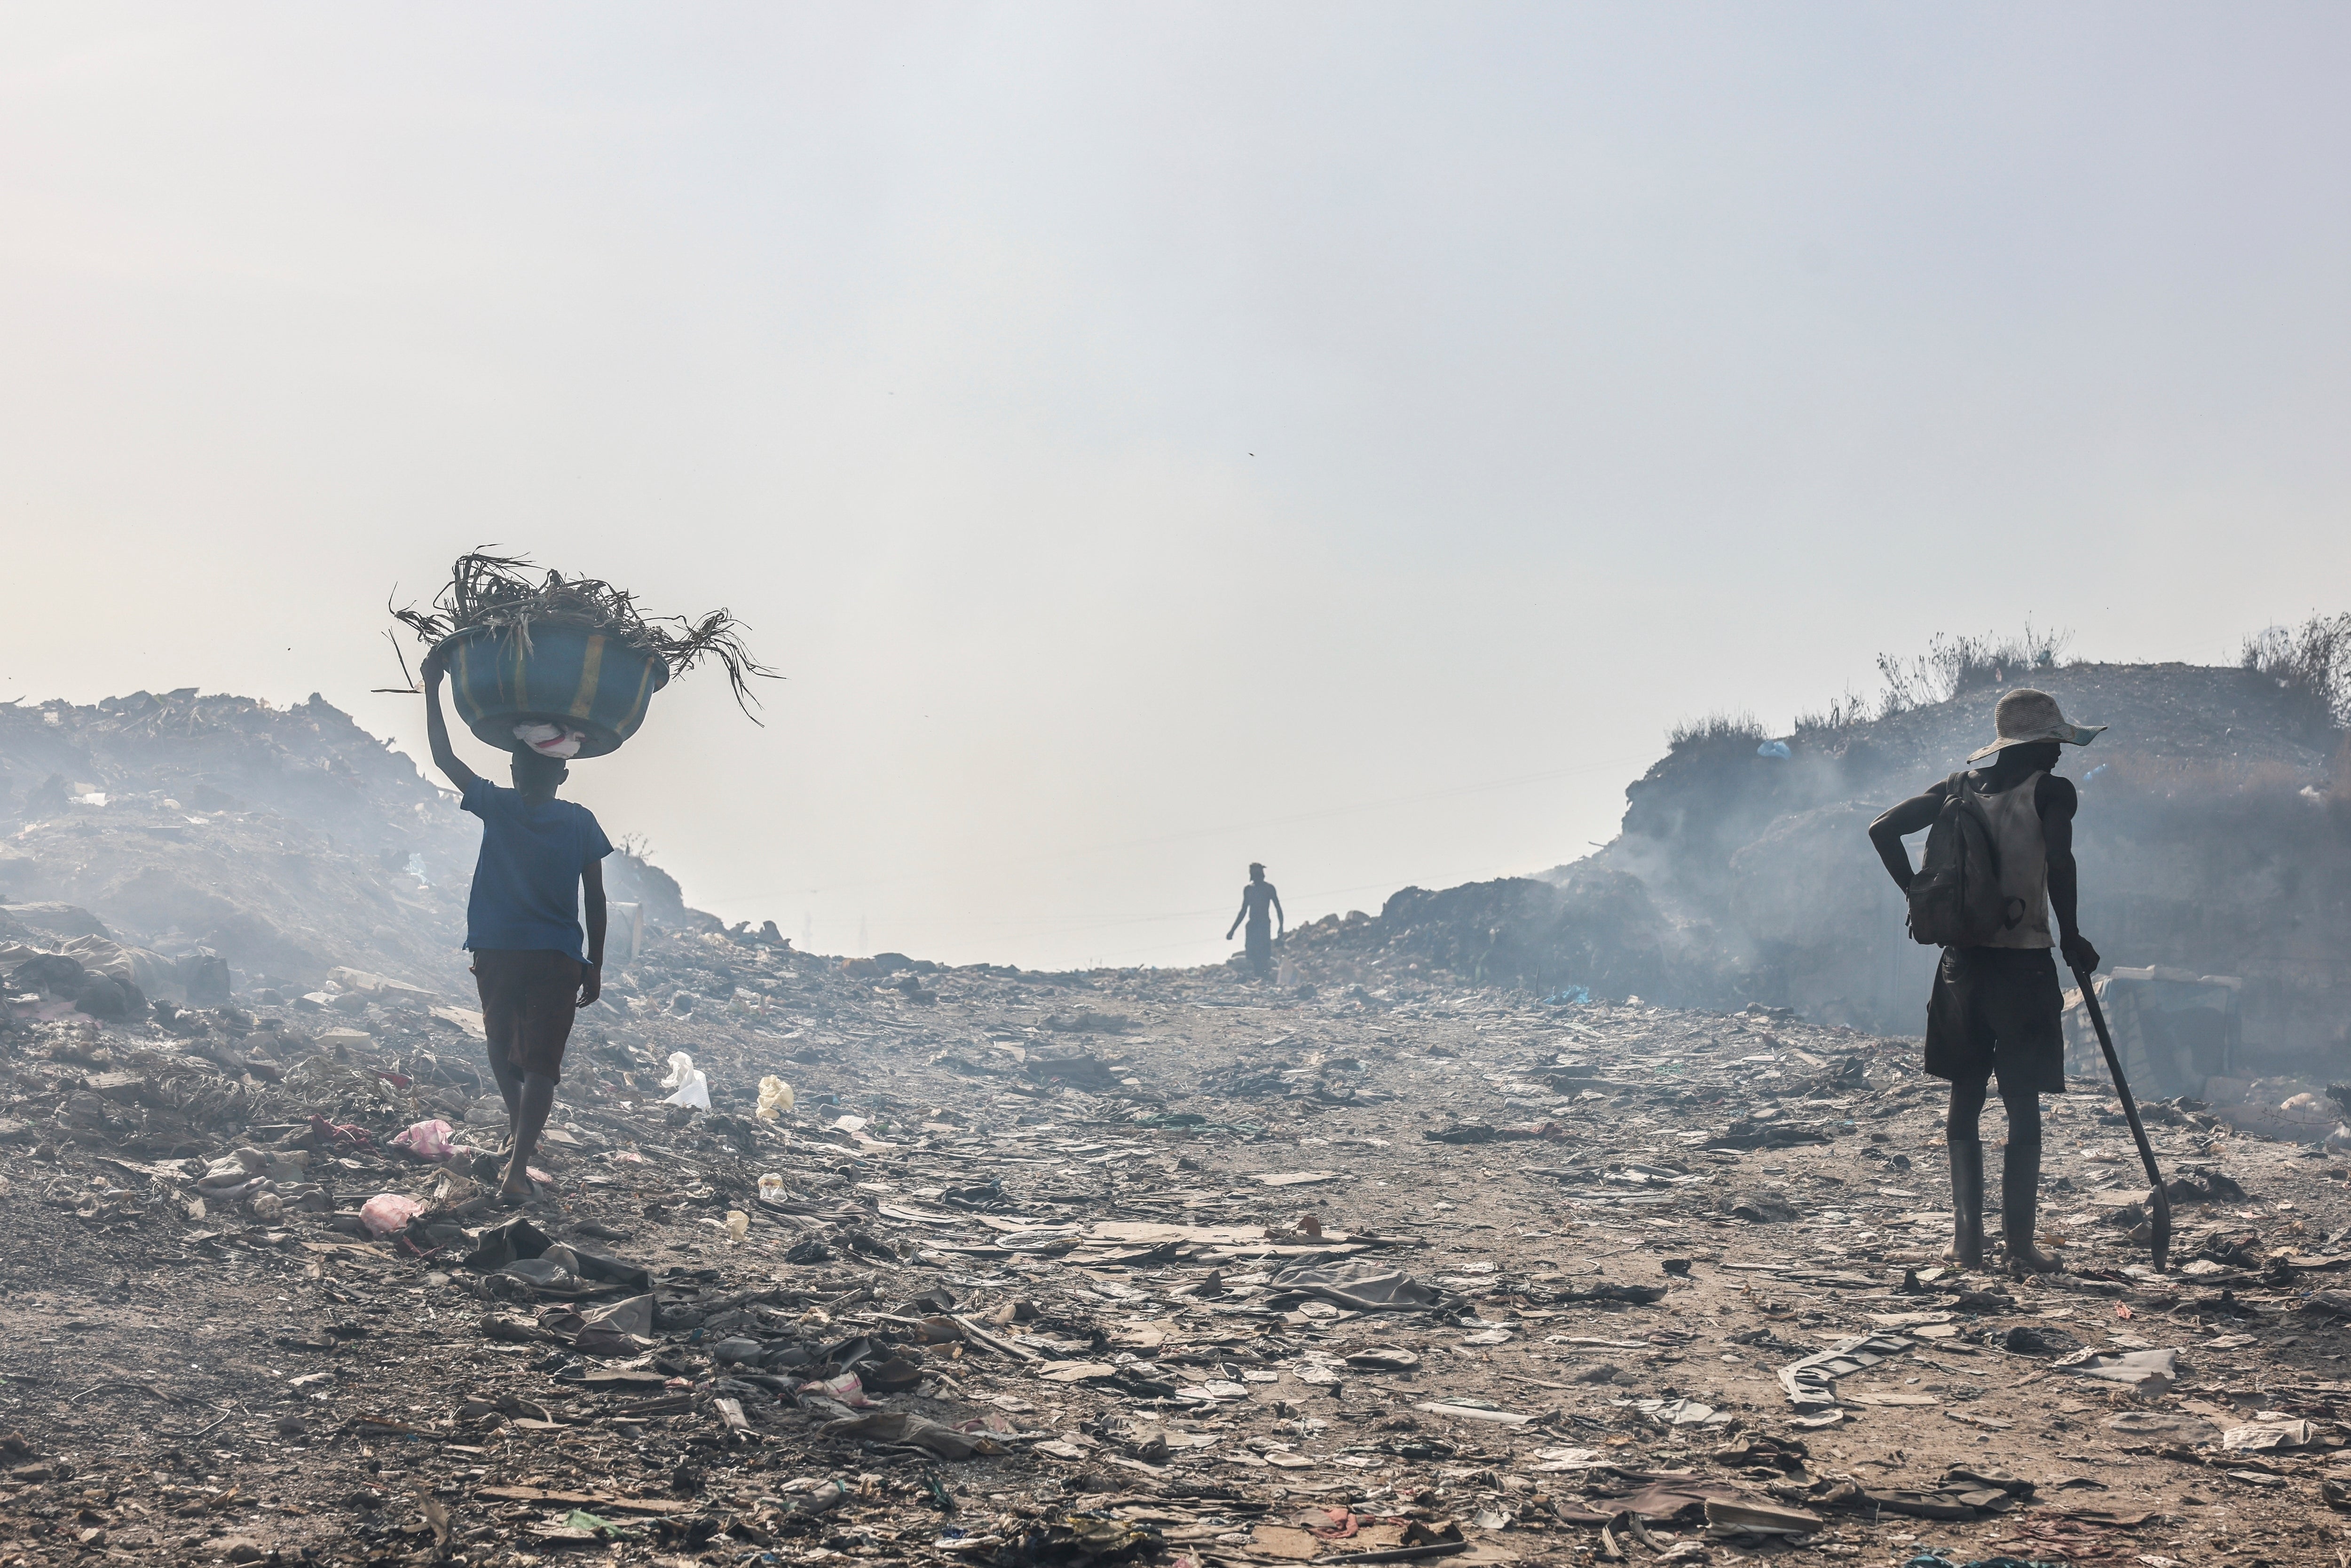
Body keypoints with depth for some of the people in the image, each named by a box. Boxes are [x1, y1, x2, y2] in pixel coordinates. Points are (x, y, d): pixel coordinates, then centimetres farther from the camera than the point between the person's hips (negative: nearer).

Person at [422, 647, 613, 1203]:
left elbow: (442, 756, 7)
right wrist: (595, 966, 10)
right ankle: (518, 1166, -18)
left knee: (504, 1058, 22)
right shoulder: (581, 823, 2)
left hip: (497, 954, 0)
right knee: (540, 1066, -4)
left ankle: (522, 1147, 25)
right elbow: (595, 901, 3)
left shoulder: (498, 807, 0)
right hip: (558, 959, 0)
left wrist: (433, 684, 11)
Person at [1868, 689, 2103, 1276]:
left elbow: (1883, 829, 4)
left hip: (1962, 961, 4)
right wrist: (2072, 936, -10)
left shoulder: (1961, 788, 9)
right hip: (2023, 963, -4)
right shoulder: (2051, 791, -5)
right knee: (2023, 1109, 0)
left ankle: (1967, 1237, 11)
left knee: (1965, 1103, 12)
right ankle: (2020, 1243, -2)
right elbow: (2059, 860, -22)